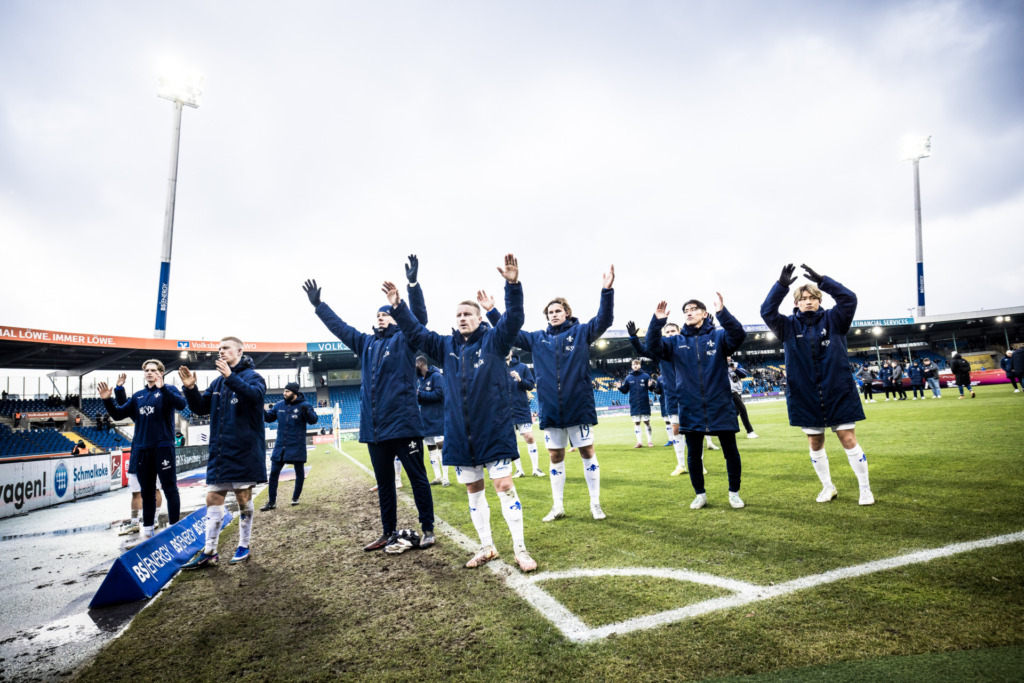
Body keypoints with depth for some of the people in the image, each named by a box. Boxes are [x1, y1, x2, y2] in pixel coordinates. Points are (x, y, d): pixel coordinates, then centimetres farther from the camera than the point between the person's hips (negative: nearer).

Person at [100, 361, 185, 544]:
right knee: (146, 492, 13)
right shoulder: (138, 395, 16)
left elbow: (181, 404, -22)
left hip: (163, 447, -6)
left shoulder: (168, 390, -2)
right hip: (141, 449, 6)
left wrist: (162, 388, -33)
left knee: (170, 489, -1)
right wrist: (107, 400, 0)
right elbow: (119, 413, 16)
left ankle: (174, 527, 6)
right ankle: (147, 529, 23)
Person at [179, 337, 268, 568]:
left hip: (244, 450, -6)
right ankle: (209, 552, 17)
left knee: (243, 498, 5)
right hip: (219, 451, 6)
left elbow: (255, 394, -27)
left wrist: (231, 377, -39)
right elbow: (201, 408, 13)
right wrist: (190, 388, -3)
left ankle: (244, 547, 20)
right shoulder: (218, 382, 15)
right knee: (213, 499, 8)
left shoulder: (252, 376, -6)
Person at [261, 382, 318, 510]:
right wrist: (261, 410, -2)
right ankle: (271, 502, 13)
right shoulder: (279, 405, 4)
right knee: (274, 473, 3)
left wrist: (307, 412, -36)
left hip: (297, 447, -3)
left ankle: (295, 498, 27)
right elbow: (269, 417, 16)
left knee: (299, 473, 9)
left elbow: (313, 420, -17)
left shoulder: (304, 405, -9)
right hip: (280, 446, 4)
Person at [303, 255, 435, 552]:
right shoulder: (366, 343, 16)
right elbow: (338, 326, 25)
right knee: (384, 483, 15)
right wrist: (318, 305, 26)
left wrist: (413, 283, -25)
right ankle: (389, 533, 27)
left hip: (404, 424, -6)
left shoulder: (404, 340, 0)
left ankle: (428, 529, 15)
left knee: (418, 478, 3)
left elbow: (419, 316, -15)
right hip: (374, 428, 6)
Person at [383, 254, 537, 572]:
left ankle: (520, 548, 12)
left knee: (504, 486, -2)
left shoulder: (494, 340, -2)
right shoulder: (446, 346, 10)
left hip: (494, 430, -5)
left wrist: (513, 284, -32)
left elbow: (514, 318, -17)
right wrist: (398, 307, -2)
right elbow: (416, 332, 11)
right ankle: (486, 547, 28)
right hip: (459, 433, 5)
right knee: (473, 490, 13)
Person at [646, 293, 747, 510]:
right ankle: (700, 494, 30)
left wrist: (722, 312, -33)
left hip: (720, 407, -2)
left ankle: (734, 493, 30)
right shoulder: (676, 342, 7)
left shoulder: (718, 336, 1)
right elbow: (654, 348, -7)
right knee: (693, 455, 11)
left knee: (731, 452, 10)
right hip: (691, 410, 2)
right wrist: (657, 321, -21)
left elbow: (738, 336, -19)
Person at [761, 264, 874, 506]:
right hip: (805, 396, 2)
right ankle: (828, 487, 30)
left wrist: (821, 280, -19)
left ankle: (865, 489, 20)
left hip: (838, 392, -1)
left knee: (848, 439, 3)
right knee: (815, 443, 11)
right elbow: (767, 312, -12)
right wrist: (781, 285, -20)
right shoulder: (789, 326, 2)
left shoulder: (833, 320, 1)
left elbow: (849, 299, -13)